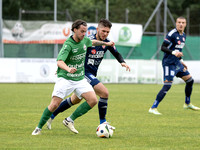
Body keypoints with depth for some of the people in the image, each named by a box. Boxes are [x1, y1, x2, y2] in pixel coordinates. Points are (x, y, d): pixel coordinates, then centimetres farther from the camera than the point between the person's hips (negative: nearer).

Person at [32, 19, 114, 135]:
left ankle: (70, 120, 1)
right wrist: (68, 69, -52)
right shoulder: (68, 44, -19)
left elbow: (92, 42, 30)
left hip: (80, 79, 6)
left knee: (93, 100, -12)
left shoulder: (85, 40, 3)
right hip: (65, 79, -6)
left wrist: (106, 43, 40)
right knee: (55, 104, -14)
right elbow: (60, 61, -33)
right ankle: (39, 128, 6)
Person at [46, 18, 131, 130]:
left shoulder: (107, 43, 2)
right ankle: (102, 123, -11)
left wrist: (122, 62, 0)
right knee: (104, 93, -20)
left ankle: (51, 116, 32)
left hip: (92, 74, 8)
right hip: (84, 72, -8)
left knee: (75, 100, 19)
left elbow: (116, 53, 19)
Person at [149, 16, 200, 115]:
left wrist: (181, 61, 25)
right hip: (169, 63, -9)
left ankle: (187, 104, 33)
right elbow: (163, 47, -19)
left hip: (177, 63, 9)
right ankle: (153, 108, -14)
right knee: (167, 86, -17)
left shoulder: (183, 36, 13)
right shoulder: (172, 34, -15)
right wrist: (173, 52, -33)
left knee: (190, 80, 14)